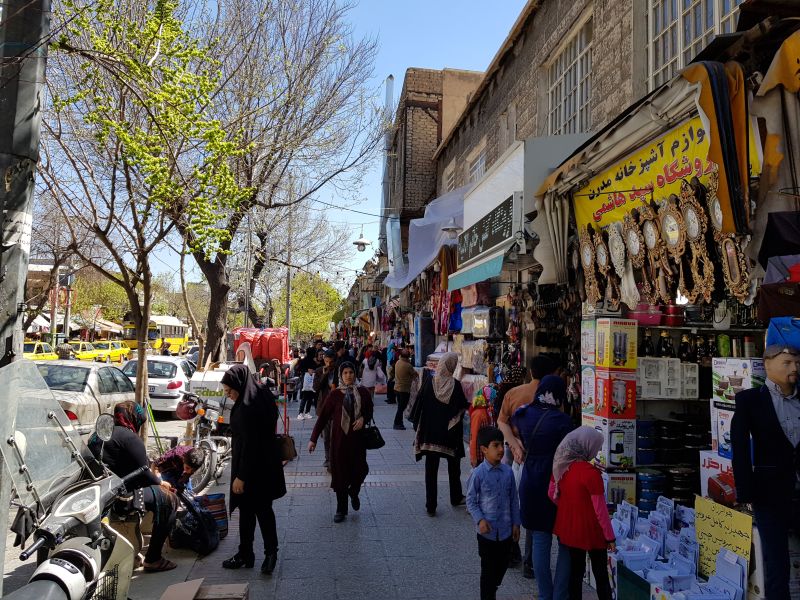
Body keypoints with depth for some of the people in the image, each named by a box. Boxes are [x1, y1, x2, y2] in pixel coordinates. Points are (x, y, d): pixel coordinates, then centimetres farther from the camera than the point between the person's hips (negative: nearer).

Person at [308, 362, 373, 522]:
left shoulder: (362, 392, 0)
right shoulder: (334, 394, -4)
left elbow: (369, 412, 11)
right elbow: (323, 417, -2)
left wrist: (363, 418, -12)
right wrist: (313, 439, -4)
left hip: (357, 437, 1)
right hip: (339, 438, -1)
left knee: (360, 469, 0)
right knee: (340, 472, 4)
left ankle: (353, 493, 34)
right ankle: (341, 509, 20)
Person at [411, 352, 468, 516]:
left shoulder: (429, 382, -8)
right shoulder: (455, 385, -13)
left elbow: (419, 408, -4)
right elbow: (462, 409, -8)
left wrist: (418, 426, 6)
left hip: (430, 433, 1)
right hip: (450, 435, -1)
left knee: (431, 469, 7)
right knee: (453, 467, 20)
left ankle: (431, 506, 7)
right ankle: (456, 498, 35)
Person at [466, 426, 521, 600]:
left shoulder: (507, 471, -4)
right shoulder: (478, 473, -15)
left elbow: (514, 499, 5)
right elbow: (471, 500, -7)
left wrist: (516, 523, 6)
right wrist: (480, 520, -18)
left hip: (506, 530, 4)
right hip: (487, 531, -4)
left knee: (503, 565, 18)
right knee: (488, 569, 8)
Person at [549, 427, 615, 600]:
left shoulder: (561, 465, -4)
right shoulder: (591, 473, -24)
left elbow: (552, 494, 7)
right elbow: (600, 509, -18)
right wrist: (610, 537, -8)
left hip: (568, 528, 6)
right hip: (590, 530, -6)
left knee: (575, 573, 17)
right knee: (601, 574, 12)